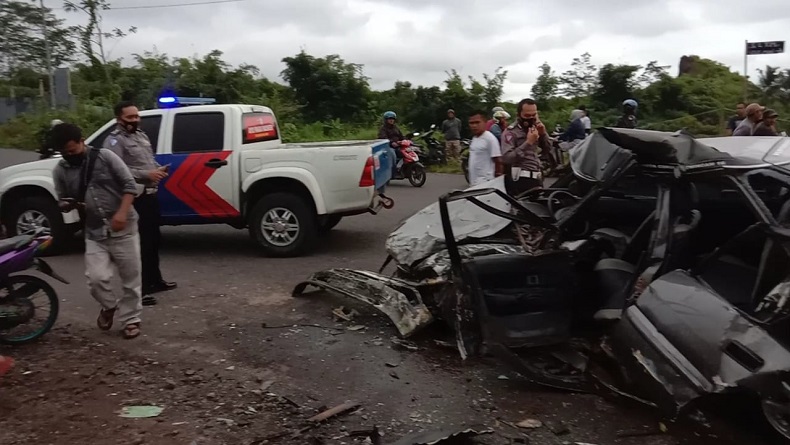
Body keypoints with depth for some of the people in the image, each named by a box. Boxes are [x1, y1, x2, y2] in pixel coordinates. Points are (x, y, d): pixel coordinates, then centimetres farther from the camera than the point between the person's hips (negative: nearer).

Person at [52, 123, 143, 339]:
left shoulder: (105, 156, -6)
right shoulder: (60, 170, 4)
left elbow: (130, 185, -7)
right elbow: (62, 200, 15)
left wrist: (122, 212, -19)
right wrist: (67, 205, -11)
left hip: (123, 228, -3)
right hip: (94, 233, 3)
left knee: (131, 277, 4)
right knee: (96, 278, -10)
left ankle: (131, 319, 21)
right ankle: (109, 306, 21)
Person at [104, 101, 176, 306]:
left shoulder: (142, 135, 18)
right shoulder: (115, 140, -10)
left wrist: (159, 169, 6)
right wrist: (146, 175, -26)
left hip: (151, 195, 9)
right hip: (135, 198, -9)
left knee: (154, 240, 18)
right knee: (141, 243, -9)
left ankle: (155, 280, 32)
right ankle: (139, 289, -5)